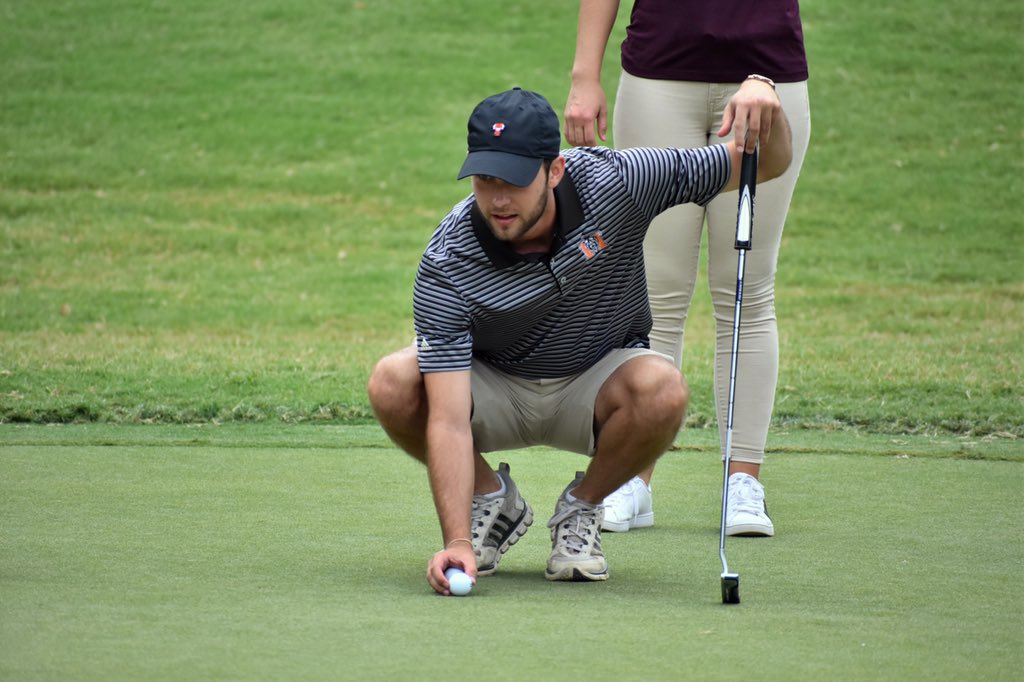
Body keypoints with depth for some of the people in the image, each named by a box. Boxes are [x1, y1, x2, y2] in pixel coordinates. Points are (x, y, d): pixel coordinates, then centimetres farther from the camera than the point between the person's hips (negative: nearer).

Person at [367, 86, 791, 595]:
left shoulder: (613, 180, -24)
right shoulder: (446, 264, -29)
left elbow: (765, 163, -15)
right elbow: (449, 419, -33)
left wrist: (761, 94, -38)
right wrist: (457, 542, -45)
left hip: (596, 383, 0)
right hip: (495, 389, 0)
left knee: (661, 390, -34)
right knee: (393, 385, -30)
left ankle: (582, 507, -3)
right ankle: (492, 499, 0)